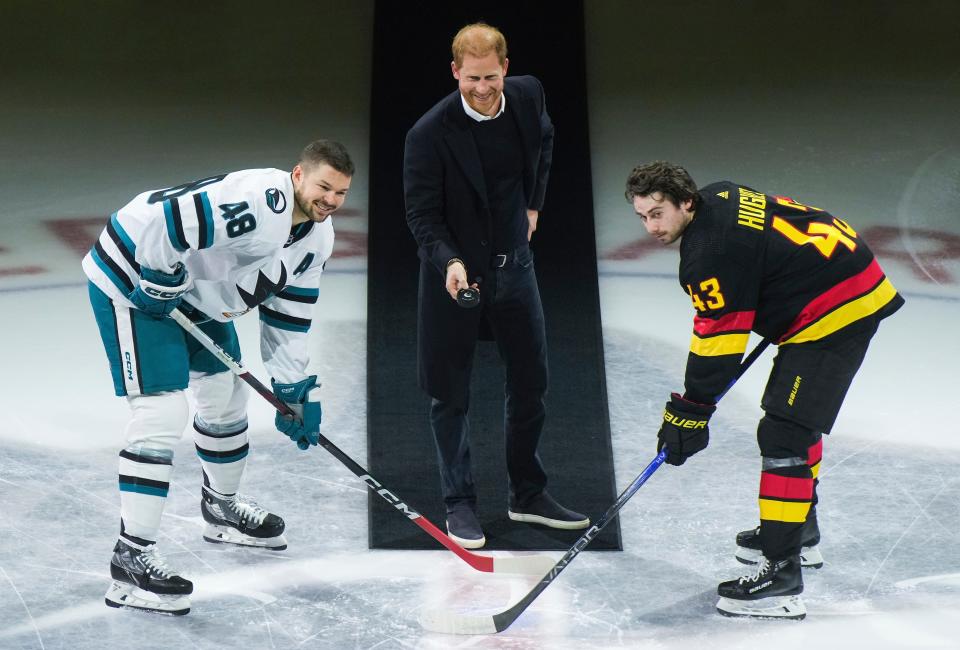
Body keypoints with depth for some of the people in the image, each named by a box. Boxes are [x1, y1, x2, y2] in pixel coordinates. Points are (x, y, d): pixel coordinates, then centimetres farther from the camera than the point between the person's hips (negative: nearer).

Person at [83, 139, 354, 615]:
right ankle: (131, 558, -15)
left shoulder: (316, 236, 1)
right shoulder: (259, 201, -30)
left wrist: (294, 389, 7)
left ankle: (222, 509, 44)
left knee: (227, 396, 20)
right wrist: (160, 286, -23)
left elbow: (287, 312, 9)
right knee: (162, 412, -17)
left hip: (196, 291, 10)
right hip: (134, 280, -10)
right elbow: (165, 221, -35)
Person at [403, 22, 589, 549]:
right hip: (454, 270, -5)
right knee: (451, 393, 4)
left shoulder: (528, 96, -6)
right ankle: (459, 504, 18)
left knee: (530, 382, 12)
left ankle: (528, 495, 28)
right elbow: (423, 215, -16)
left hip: (514, 263, 5)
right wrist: (450, 262, -32)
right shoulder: (430, 133, -21)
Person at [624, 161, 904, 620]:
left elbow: (717, 341, -19)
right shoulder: (719, 199, 8)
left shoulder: (711, 253, -21)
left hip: (834, 313, -11)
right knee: (794, 414, 25)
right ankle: (800, 531, 40)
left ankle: (781, 574, -16)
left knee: (784, 434, -15)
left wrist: (689, 413, -12)